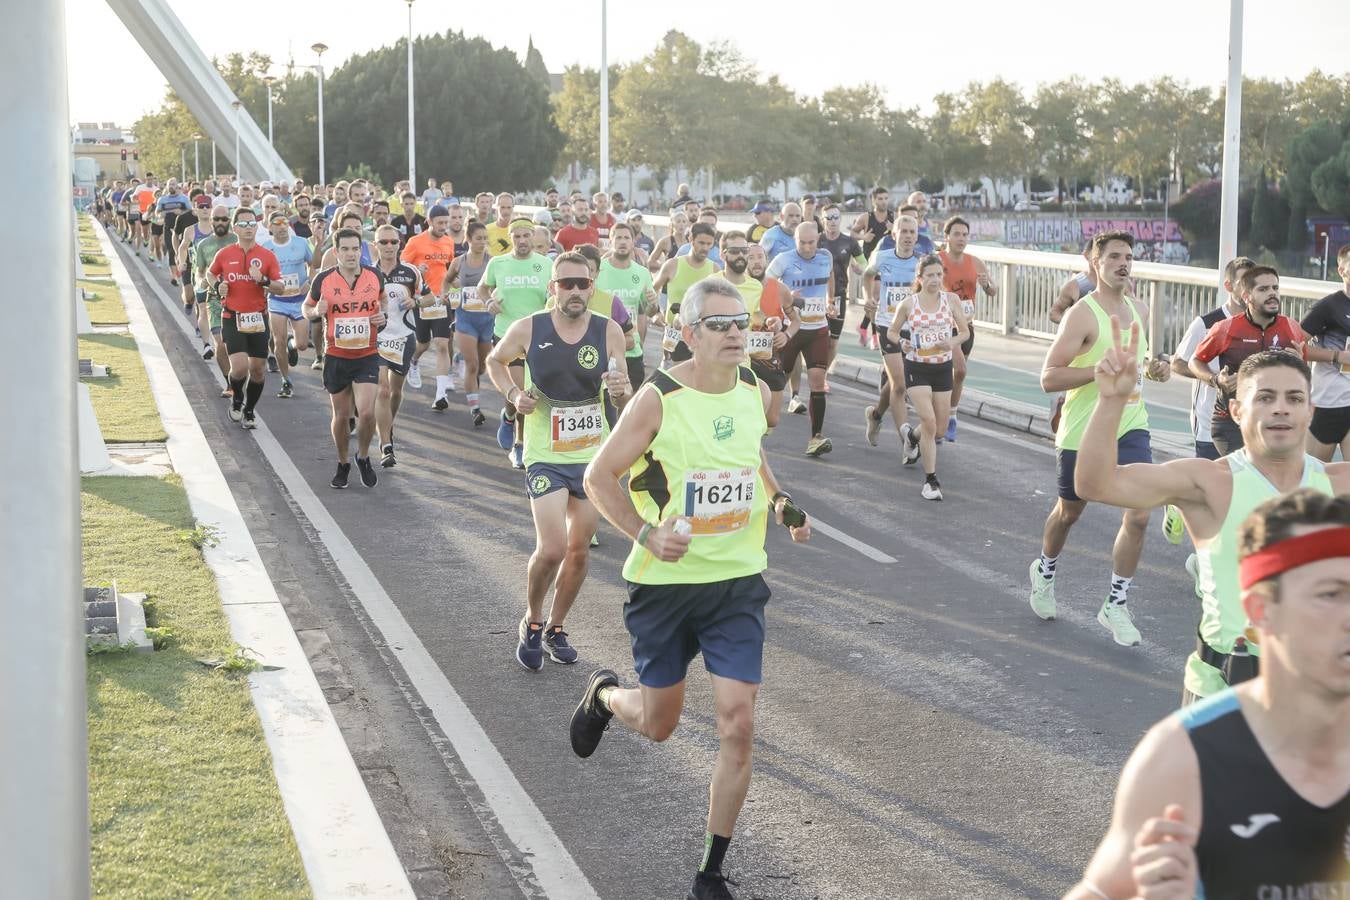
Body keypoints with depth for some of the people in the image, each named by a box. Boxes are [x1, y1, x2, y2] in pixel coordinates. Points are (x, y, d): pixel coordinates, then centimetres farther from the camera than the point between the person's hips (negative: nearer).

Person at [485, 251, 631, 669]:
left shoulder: (609, 332, -7)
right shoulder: (528, 329, -10)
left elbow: (625, 401, -3)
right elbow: (495, 361, 10)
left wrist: (621, 390, -27)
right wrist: (514, 393, -8)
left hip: (593, 455, 3)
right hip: (545, 457, -2)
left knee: (579, 551, 11)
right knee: (551, 548, -13)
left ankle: (556, 627, 32)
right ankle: (531, 622, 14)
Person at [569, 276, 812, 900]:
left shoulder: (756, 392, 0)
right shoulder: (659, 399, -16)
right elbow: (599, 478, -9)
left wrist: (780, 502, 4)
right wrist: (647, 535, -22)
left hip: (738, 581, 3)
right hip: (665, 583, -3)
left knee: (737, 727, -7)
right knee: (658, 724, 12)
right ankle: (603, 695, 50)